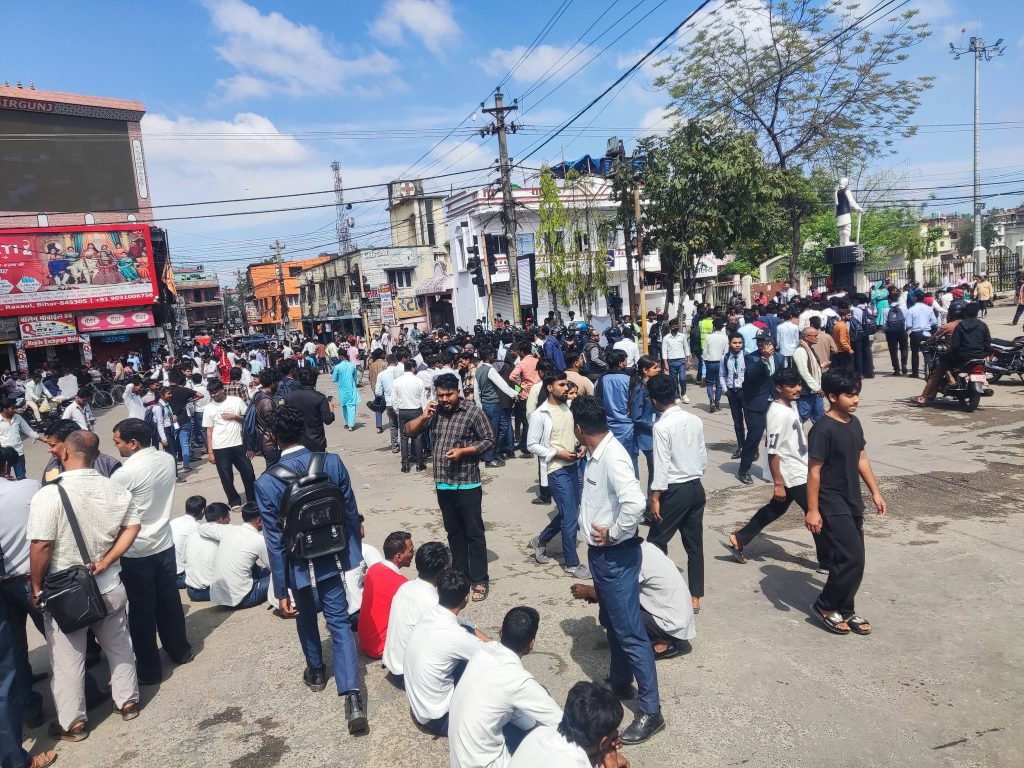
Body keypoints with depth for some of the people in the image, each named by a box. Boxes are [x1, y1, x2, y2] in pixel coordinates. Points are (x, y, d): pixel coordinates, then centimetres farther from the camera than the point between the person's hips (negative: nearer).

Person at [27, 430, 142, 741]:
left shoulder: (49, 494, -21)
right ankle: (127, 701, 37)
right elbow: (133, 525, -1)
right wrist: (107, 561, -3)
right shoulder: (114, 489, -5)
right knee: (119, 646, 21)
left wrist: (36, 588, -8)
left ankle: (73, 722, 28)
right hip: (109, 587, 4)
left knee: (67, 660, 13)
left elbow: (41, 546, -21)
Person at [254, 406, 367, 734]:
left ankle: (316, 671, 46)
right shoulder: (333, 463, -13)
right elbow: (351, 515, -5)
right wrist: (355, 558, 8)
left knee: (306, 618, 25)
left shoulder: (267, 482, -19)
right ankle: (352, 696, -5)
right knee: (339, 623, 6)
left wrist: (281, 590, -6)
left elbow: (275, 541, -14)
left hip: (299, 565, -1)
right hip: (331, 560, 1)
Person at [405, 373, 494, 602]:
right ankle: (460, 574, 29)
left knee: (474, 533, 2)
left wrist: (462, 451, -18)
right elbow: (409, 431, 7)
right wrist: (424, 416, -10)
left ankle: (480, 581, 10)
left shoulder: (472, 412, -9)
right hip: (443, 483, 5)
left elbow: (488, 440, -7)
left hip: (467, 484, -5)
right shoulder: (435, 411, 5)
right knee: (453, 532, 16)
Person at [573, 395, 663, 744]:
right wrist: (600, 535, 5)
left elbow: (635, 504, -37)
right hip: (600, 553, 10)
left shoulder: (613, 457, -25)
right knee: (613, 623, 24)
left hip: (616, 556, -10)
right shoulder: (595, 454, 3)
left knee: (630, 632, -1)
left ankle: (650, 711, 11)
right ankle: (619, 683, 42)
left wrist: (612, 534, -22)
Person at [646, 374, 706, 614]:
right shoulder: (695, 420, 3)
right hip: (696, 488, 7)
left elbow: (662, 466, -17)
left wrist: (655, 497, -10)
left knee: (657, 541, 7)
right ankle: (695, 597, 19)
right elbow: (703, 458, 9)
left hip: (675, 491, -7)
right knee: (694, 544, 12)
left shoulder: (662, 426, -17)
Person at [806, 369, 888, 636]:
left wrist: (875, 492, 16)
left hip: (853, 501, 8)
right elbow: (814, 471, -19)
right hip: (832, 503, -8)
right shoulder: (823, 429, -20)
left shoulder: (854, 423, 6)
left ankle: (845, 610, 26)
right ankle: (824, 606, 8)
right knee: (851, 557, -10)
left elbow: (861, 459, 16)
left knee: (854, 559, 12)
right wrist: (812, 510, -19)